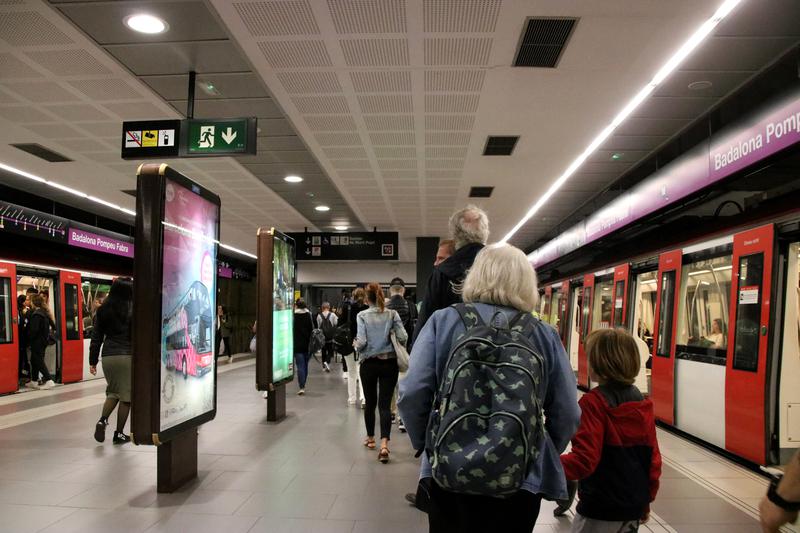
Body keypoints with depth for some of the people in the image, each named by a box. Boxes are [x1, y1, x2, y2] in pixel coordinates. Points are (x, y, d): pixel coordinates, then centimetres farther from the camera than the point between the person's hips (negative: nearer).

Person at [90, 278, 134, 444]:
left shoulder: (103, 310, 5)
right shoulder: (132, 310, -6)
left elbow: (96, 337, 7)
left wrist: (93, 361, 12)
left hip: (108, 356, 4)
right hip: (128, 356, -4)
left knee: (112, 391, 22)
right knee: (126, 395, 6)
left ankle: (103, 420, 0)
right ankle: (119, 433, 10)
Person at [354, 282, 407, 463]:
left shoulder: (362, 316, -8)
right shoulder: (392, 314, -4)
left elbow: (361, 342, -14)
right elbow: (403, 337, -9)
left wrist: (355, 344, 8)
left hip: (369, 363, 0)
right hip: (389, 363, 0)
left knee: (370, 402, 16)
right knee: (385, 404, -1)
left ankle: (370, 438, 32)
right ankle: (384, 444, -15)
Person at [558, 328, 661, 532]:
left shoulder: (594, 402, -18)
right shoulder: (642, 404, 2)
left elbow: (584, 459, -24)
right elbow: (653, 457, 9)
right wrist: (647, 498, 20)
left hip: (600, 509, -7)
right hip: (634, 507, 7)